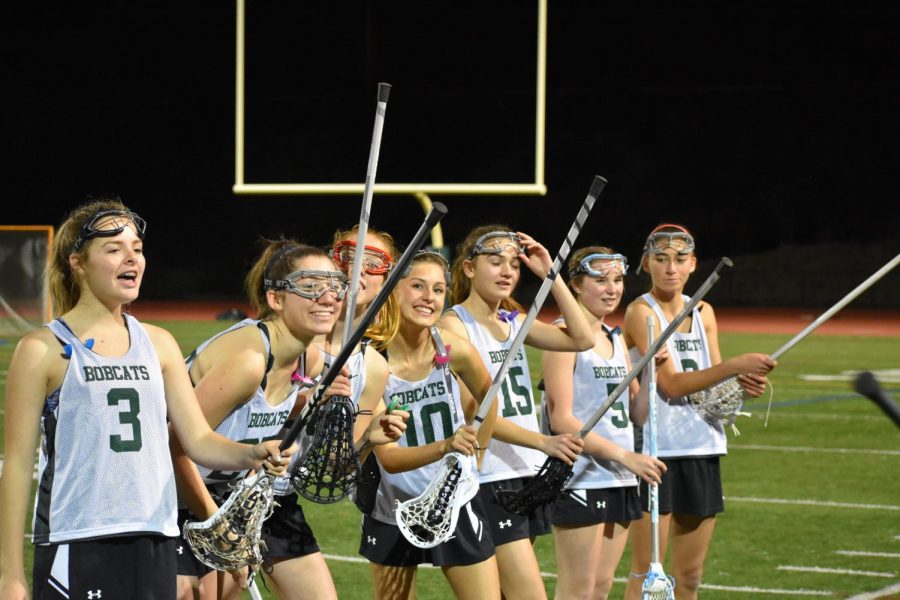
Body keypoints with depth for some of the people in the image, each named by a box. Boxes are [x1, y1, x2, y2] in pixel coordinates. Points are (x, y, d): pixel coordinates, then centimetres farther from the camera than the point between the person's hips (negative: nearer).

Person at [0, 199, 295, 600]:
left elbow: (198, 439, 10)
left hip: (156, 543, 5)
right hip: (77, 550, -5)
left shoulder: (159, 344, 12)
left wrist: (253, 454, -12)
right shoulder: (44, 350, -3)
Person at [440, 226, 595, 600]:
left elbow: (582, 339, 3)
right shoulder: (455, 325, -8)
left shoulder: (513, 322, 14)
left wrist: (550, 274, 1)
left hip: (527, 471, 8)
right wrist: (541, 441, -25)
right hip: (488, 478, -8)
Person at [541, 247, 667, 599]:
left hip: (621, 482, 8)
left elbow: (636, 415, 16)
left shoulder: (615, 338, 15)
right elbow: (561, 418, -16)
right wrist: (625, 456, -19)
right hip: (580, 481, -8)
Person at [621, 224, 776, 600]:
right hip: (655, 451, -6)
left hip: (702, 450, 6)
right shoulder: (641, 312, -7)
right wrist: (734, 365, -24)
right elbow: (672, 383, -16)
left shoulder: (703, 312, 12)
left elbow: (714, 384, 13)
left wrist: (744, 385, -9)